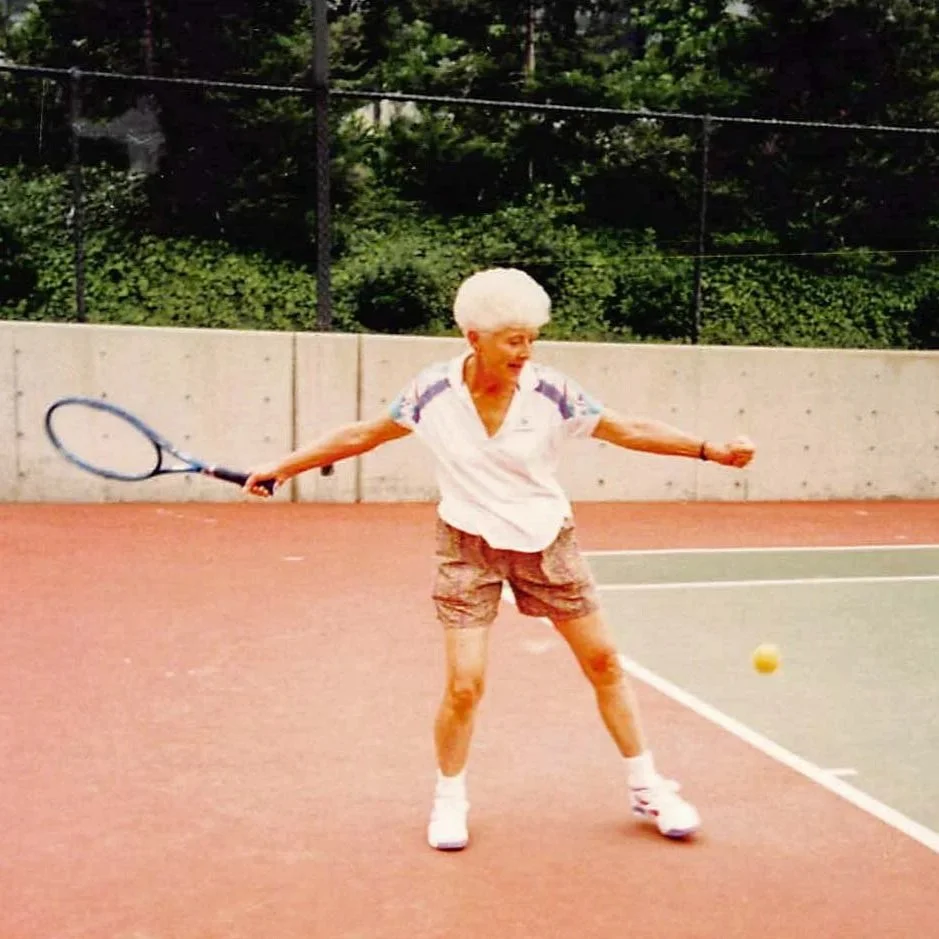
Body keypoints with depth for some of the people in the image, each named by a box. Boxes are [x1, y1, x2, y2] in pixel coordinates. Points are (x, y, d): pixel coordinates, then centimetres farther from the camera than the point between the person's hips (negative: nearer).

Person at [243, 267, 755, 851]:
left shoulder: (550, 392, -14)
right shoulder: (434, 391, -13)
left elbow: (630, 431, -6)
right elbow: (361, 435, -1)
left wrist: (711, 449, -13)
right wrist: (284, 467, 1)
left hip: (547, 540, 2)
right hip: (469, 544, -1)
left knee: (604, 662, 6)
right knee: (465, 684, -7)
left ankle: (647, 788, 25)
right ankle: (449, 800, 20)